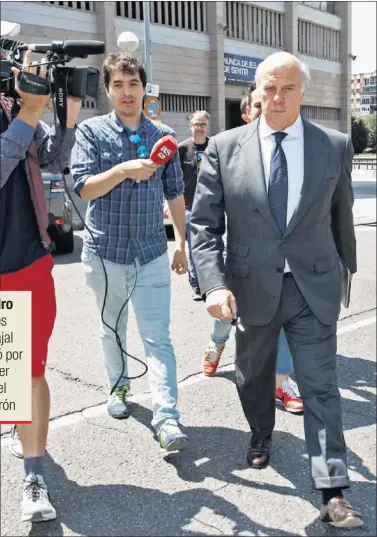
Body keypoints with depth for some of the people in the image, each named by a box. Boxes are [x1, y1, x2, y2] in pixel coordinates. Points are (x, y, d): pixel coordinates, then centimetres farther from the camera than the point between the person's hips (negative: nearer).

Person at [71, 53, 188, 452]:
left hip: (151, 254, 0)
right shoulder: (91, 131, -1)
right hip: (105, 252, 0)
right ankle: (118, 387, 39)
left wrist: (182, 243, 8)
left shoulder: (163, 135, 6)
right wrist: (123, 170, -25)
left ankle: (166, 419, -5)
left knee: (158, 337, -4)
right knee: (112, 329, 17)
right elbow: (82, 187, -11)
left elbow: (175, 194, 10)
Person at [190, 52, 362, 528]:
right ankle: (261, 438, 49)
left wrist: (347, 270, 19)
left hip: (314, 289, -1)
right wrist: (214, 284, -18)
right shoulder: (224, 148, -4)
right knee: (253, 377, 20)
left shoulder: (335, 146, -1)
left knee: (320, 386, 0)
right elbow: (204, 224, -6)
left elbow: (341, 217, 10)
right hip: (252, 289, 1)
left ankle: (333, 494, 9)